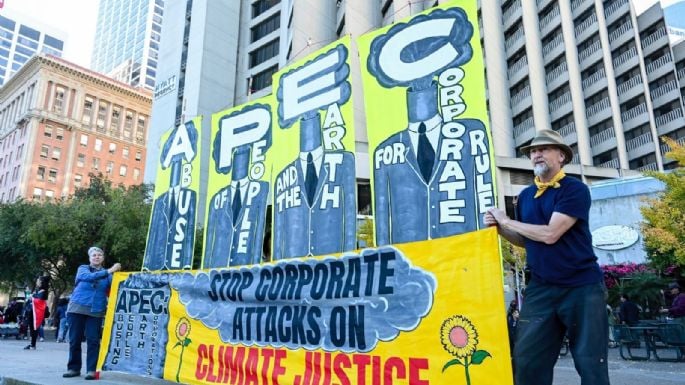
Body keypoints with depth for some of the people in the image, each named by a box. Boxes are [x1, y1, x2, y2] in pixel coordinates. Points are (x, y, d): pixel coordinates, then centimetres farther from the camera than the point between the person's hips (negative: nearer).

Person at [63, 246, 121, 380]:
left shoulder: (107, 274, 10)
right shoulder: (83, 269, 7)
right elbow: (89, 277, -16)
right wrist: (108, 271, -28)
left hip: (96, 311, 0)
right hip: (77, 308, 0)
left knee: (93, 341, -4)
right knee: (74, 340, 5)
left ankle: (91, 370, 0)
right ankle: (73, 368, 17)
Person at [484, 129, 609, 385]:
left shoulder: (575, 189, -9)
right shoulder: (526, 196, 11)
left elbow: (550, 234, -20)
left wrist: (506, 221, -8)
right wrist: (499, 228, 1)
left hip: (582, 287, -5)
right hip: (540, 288, 6)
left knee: (590, 363, 5)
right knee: (527, 361, 5)